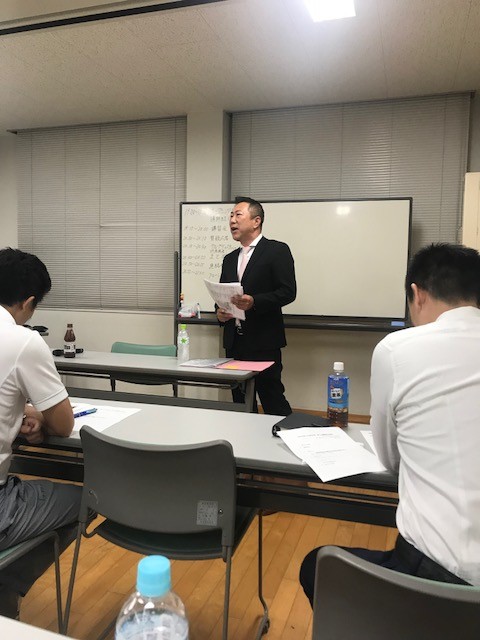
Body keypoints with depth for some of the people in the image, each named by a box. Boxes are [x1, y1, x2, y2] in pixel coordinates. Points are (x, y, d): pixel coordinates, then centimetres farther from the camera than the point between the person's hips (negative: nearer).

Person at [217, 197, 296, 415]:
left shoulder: (277, 250, -3)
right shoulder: (230, 259, 18)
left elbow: (288, 291, -11)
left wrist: (254, 302, -24)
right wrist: (220, 312, 0)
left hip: (263, 342, -6)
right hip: (234, 342, 7)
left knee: (273, 401, -4)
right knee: (241, 403, 12)